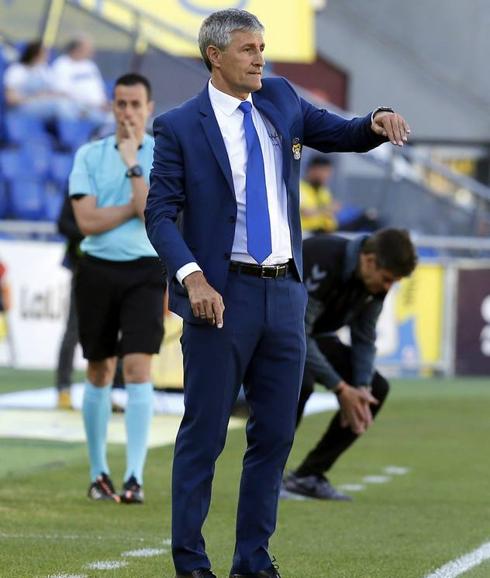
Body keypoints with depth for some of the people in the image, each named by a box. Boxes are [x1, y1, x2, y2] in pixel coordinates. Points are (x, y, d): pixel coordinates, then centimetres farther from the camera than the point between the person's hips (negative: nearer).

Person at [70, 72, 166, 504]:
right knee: (100, 371, 8)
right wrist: (136, 206, -8)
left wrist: (133, 164, -12)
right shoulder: (90, 155, 5)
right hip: (98, 270, 2)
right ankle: (98, 472, 19)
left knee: (138, 368, -12)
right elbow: (88, 220, -5)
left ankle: (135, 477, -15)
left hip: (145, 273, -2)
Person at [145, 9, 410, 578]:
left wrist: (377, 124, -10)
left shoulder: (280, 99, 10)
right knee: (204, 432, -1)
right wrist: (192, 277, -21)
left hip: (284, 293, 5)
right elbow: (160, 212, -8)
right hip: (223, 294, -5)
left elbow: (340, 134, 14)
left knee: (275, 433, 8)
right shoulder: (180, 126, -5)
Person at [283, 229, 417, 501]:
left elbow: (364, 337, 0)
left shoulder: (375, 280, -10)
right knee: (299, 381, -36)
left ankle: (308, 475, 3)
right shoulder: (323, 264, -36)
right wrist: (340, 388, -31)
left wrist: (362, 387, -16)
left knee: (376, 388, 0)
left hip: (314, 333, 8)